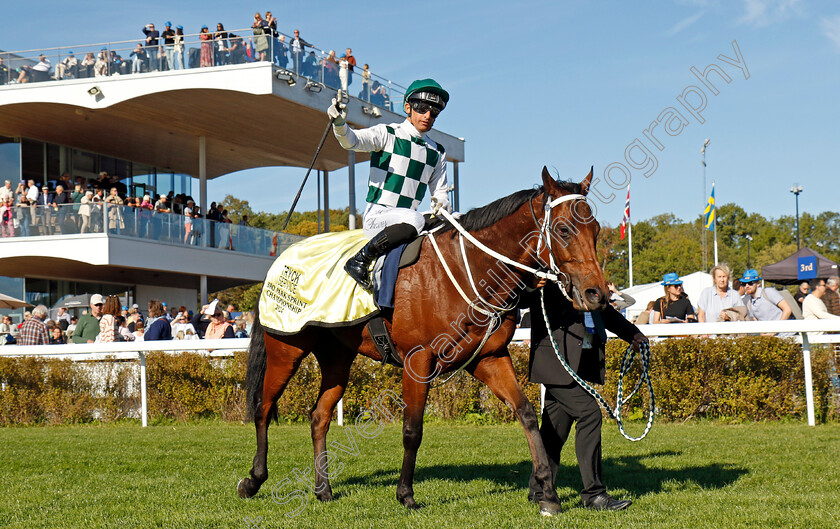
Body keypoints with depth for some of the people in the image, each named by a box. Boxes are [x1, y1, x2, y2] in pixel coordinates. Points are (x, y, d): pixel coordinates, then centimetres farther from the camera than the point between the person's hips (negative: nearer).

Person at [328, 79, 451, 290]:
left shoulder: (437, 153, 15)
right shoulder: (387, 135, 0)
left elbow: (440, 192, 19)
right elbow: (353, 141, -16)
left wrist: (442, 205, -5)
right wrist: (339, 123, -38)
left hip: (406, 219, 6)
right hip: (376, 216, -6)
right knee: (414, 219, -34)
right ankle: (359, 261, -23)